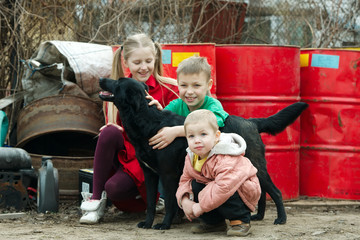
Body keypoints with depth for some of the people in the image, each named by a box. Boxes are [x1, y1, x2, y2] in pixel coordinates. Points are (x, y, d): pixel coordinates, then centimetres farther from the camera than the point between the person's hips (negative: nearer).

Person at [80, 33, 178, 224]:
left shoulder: (168, 90, -2)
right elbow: (111, 125, 8)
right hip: (123, 154, 4)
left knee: (114, 187, -32)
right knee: (109, 133, -31)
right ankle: (95, 199, -20)